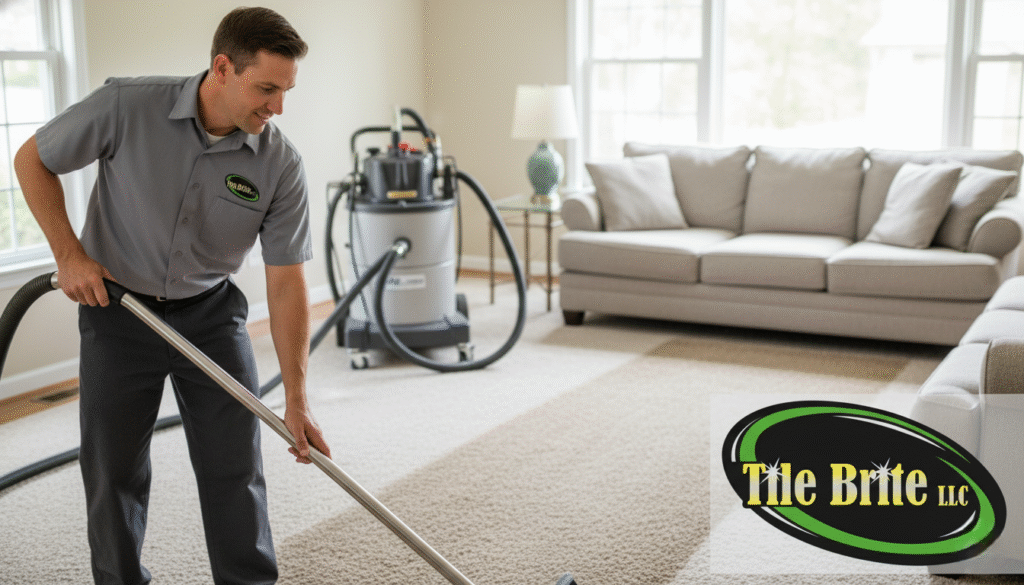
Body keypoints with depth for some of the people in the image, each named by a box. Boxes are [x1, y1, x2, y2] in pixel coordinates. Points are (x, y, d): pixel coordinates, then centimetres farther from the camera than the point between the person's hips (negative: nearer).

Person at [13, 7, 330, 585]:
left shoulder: (281, 163, -17)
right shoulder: (127, 105, -21)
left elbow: (287, 282, -14)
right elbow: (33, 159, -5)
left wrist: (296, 397, -16)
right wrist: (69, 254, -14)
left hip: (212, 314, 1)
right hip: (115, 306, -1)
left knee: (235, 468, 1)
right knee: (115, 471, 8)